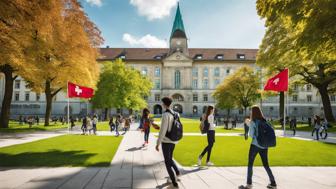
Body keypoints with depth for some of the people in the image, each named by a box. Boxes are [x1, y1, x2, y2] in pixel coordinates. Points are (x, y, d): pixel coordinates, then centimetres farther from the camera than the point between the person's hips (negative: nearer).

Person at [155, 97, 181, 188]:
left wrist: (158, 143, -15)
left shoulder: (165, 115, -20)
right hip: (173, 141, 7)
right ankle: (177, 171, 7)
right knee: (170, 158, 27)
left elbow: (162, 131, -22)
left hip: (166, 141, -7)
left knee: (167, 162, 6)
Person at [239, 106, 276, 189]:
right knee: (266, 164, 17)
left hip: (255, 145, -5)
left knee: (250, 164, 5)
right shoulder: (264, 121, 6)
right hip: (264, 146, 6)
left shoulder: (253, 122, -9)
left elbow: (251, 134, -12)